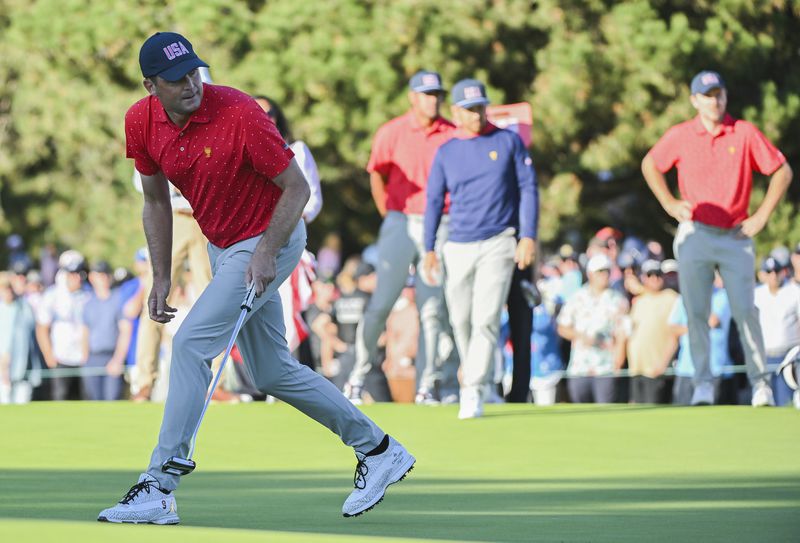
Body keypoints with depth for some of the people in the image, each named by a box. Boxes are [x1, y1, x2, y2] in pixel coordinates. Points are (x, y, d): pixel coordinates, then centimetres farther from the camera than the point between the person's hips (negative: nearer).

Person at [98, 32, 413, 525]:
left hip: (271, 240, -7)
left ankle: (159, 488, -16)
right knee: (273, 373, 12)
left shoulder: (240, 114, -26)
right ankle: (379, 450, 26)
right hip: (221, 246, 8)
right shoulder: (141, 122, -8)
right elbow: (156, 202, 7)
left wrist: (267, 252, -27)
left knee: (192, 342, -18)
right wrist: (161, 279, 3)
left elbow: (297, 188, -18)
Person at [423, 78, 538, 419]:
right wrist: (429, 248, -1)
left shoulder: (508, 142, 2)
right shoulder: (446, 152, 8)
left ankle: (473, 393, -13)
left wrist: (528, 236, -10)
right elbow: (434, 201, 9)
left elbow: (528, 190, 0)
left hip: (498, 245, -3)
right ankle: (471, 367, 32)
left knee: (486, 319, -13)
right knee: (461, 320, 7)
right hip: (458, 247, 3)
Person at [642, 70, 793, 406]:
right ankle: (703, 383, 4)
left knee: (745, 311, -6)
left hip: (735, 237, -1)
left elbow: (782, 172, 4)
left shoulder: (744, 133, -1)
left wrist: (761, 217, -3)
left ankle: (760, 383, 1)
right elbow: (650, 165, 18)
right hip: (694, 236, 1)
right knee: (696, 312, -2)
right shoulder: (679, 136, 2)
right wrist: (669, 204, 6)